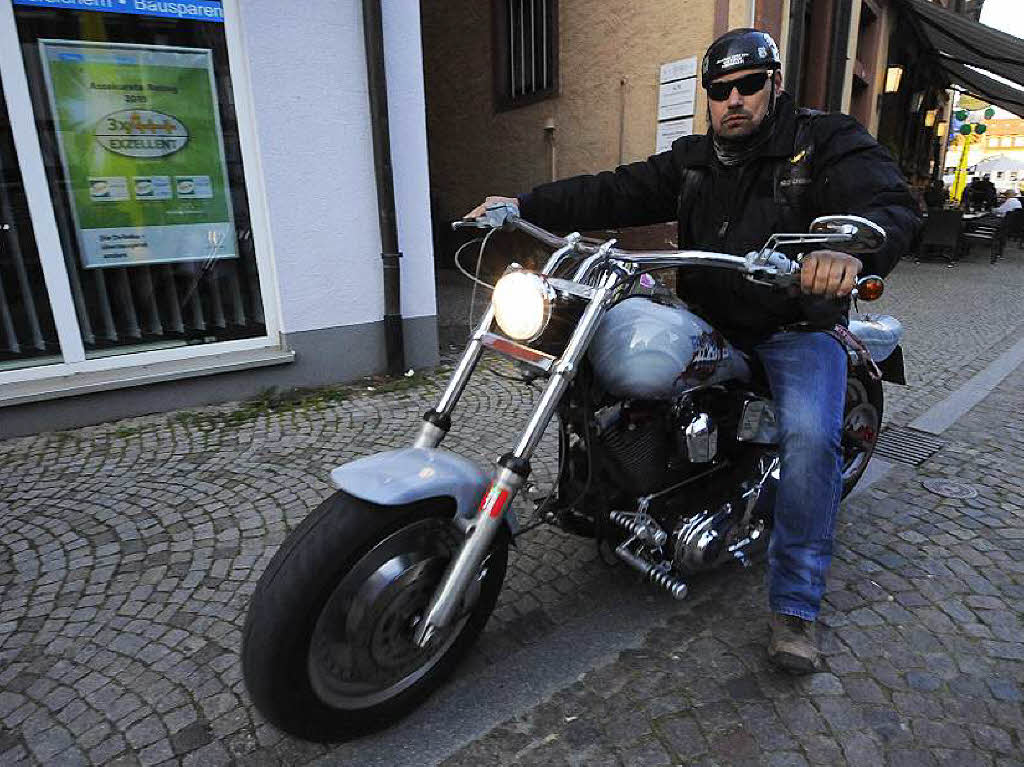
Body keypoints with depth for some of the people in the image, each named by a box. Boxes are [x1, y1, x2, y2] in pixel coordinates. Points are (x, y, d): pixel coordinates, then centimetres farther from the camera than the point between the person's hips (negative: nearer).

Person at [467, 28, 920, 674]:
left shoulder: (829, 142, -3)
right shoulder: (692, 161, 10)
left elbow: (891, 204, -19)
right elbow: (615, 194, 0)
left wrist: (850, 248, -44)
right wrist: (526, 205, -12)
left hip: (799, 326, -4)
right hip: (709, 323, 5)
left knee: (811, 439, -27)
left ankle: (795, 607, -11)